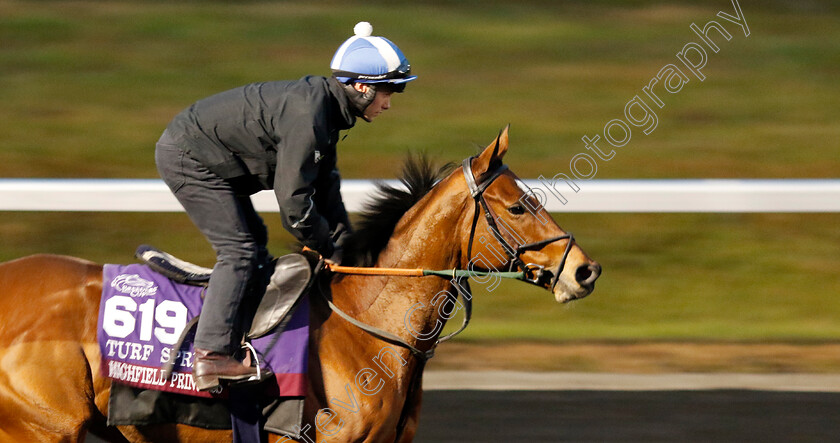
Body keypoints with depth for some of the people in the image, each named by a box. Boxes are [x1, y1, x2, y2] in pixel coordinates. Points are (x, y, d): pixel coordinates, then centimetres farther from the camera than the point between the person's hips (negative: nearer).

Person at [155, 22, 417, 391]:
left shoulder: (325, 107, 5)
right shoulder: (307, 117, -27)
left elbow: (325, 186, 13)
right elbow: (293, 201, -25)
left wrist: (345, 244, 6)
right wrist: (331, 250, -13)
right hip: (187, 159, -11)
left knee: (253, 242, 16)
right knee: (240, 250, -14)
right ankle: (211, 355, -19)